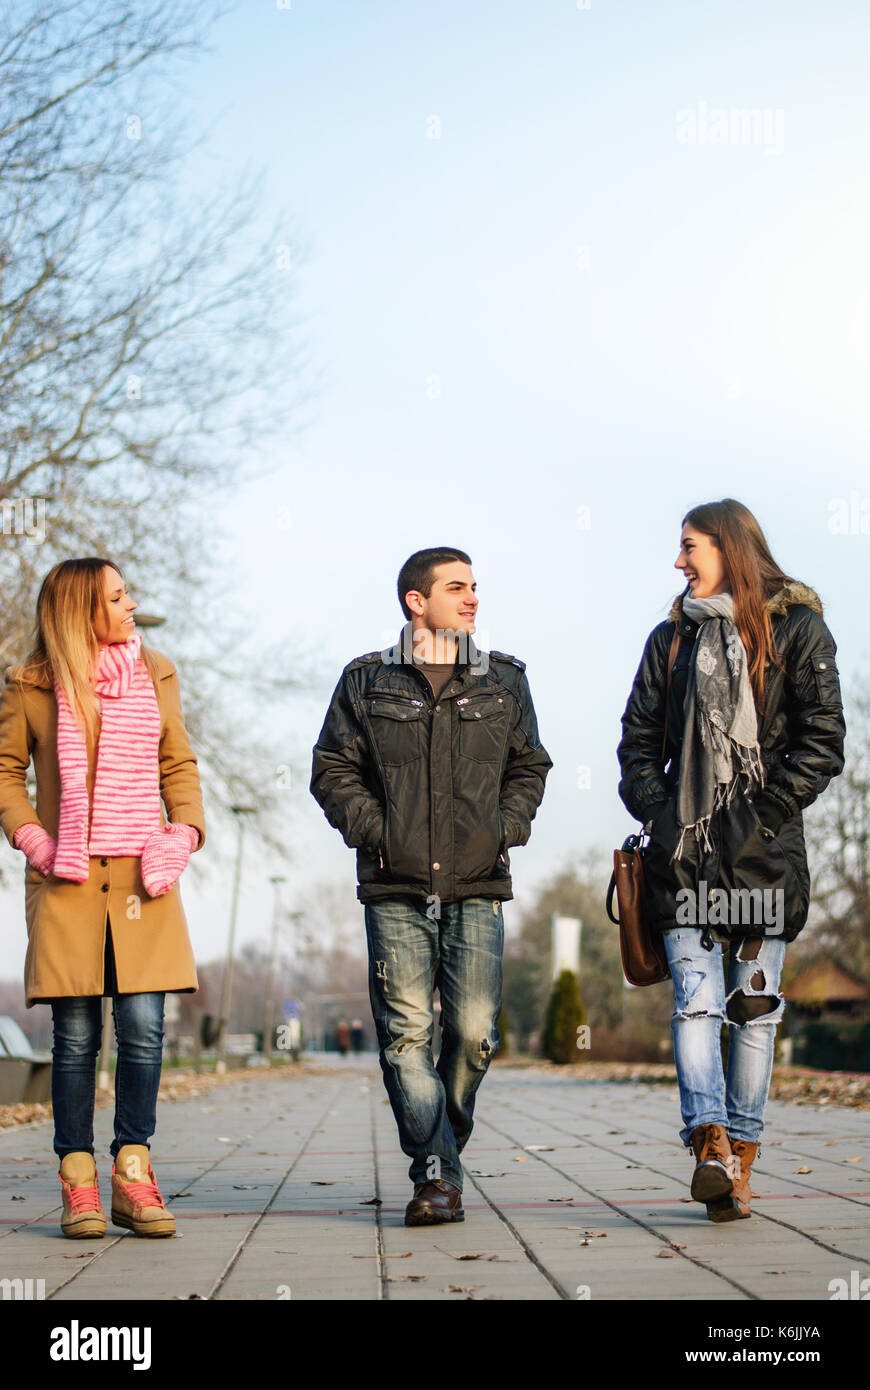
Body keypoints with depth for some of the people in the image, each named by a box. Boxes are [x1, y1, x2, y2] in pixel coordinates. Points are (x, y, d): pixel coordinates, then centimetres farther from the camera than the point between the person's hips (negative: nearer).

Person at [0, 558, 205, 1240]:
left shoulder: (155, 675, 11)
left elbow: (180, 765, 16)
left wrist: (184, 833, 0)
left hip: (143, 877, 2)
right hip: (67, 879, -2)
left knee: (143, 1027, -6)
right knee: (76, 1035, -1)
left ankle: (133, 1174, 6)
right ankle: (78, 1182, 9)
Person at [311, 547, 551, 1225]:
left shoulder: (504, 681, 13)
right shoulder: (367, 682, 7)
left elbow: (529, 767, 19)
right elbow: (334, 770, 8)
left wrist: (506, 828, 4)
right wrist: (374, 830, -5)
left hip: (477, 889, 1)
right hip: (395, 890, -1)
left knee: (474, 1032, -3)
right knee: (407, 1035, -7)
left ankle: (442, 1151, 20)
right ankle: (436, 1175, -2)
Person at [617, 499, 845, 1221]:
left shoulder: (796, 629, 5)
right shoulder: (671, 638, 17)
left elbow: (823, 737, -2)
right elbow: (639, 736, 15)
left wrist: (770, 810, -10)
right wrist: (654, 806, 0)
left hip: (765, 847, -2)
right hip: (683, 846, 3)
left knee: (755, 1004, 2)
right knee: (695, 1000, -11)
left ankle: (740, 1159, 8)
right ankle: (711, 1143, -21)